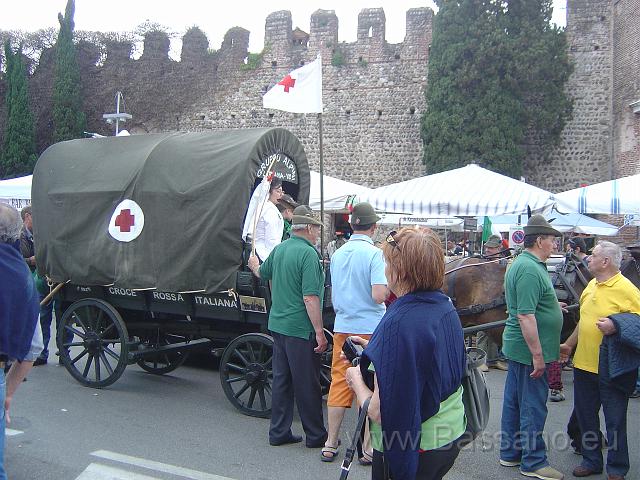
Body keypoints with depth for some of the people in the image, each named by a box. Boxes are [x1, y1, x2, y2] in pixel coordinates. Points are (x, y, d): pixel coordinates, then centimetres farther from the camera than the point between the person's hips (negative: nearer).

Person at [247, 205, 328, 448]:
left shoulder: (279, 249, 8)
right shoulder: (308, 253, -17)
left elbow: (262, 273, 27)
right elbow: (310, 298, -22)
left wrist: (254, 265, 50)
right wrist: (319, 332, -18)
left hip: (278, 324, 8)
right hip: (300, 328, -8)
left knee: (281, 380, 14)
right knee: (307, 384, 3)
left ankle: (279, 432, 22)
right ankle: (316, 435, 15)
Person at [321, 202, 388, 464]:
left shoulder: (337, 254, 6)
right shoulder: (375, 254, -13)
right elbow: (378, 296, -21)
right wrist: (388, 283, -1)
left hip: (342, 327, 5)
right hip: (370, 328, -5)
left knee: (339, 383, 12)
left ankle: (330, 445, 20)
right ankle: (368, 448, 14)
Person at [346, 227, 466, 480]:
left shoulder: (398, 322, -26)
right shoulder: (447, 309, -1)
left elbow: (379, 412, -26)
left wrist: (356, 379, -8)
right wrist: (374, 348, 12)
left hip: (411, 448, -8)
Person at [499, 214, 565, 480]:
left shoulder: (520, 263, 12)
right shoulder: (531, 270, -21)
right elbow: (526, 316, -26)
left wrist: (551, 305, 33)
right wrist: (537, 355, -24)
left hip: (516, 347, 10)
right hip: (529, 349, -10)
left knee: (514, 400, 17)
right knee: (533, 406, 1)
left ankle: (510, 453, 28)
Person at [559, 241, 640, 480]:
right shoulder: (591, 286, 9)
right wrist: (569, 344, 26)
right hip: (583, 363, 8)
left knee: (615, 421, 7)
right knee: (585, 415, 16)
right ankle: (591, 460, 32)